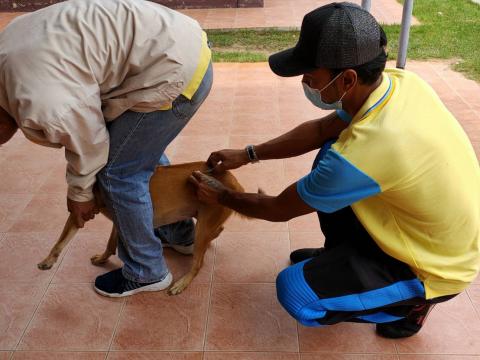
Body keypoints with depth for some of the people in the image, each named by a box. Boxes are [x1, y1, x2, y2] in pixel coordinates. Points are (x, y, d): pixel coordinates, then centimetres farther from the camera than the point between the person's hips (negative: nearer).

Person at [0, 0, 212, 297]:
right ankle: (180, 234, 44)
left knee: (118, 173, 3)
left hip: (174, 71, -10)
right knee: (144, 153, 25)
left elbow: (89, 147, -4)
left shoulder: (41, 110, -22)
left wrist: (79, 195, 15)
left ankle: (146, 273, 22)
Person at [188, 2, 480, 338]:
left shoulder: (359, 155, -36)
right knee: (331, 157, 7)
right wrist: (248, 154, 6)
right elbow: (321, 129, 5)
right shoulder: (399, 80, -12)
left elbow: (280, 209, -18)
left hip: (435, 268, -8)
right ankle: (341, 257, 26)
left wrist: (221, 196, 1)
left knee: (295, 291, -14)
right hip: (441, 234, 8)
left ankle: (409, 304, 7)